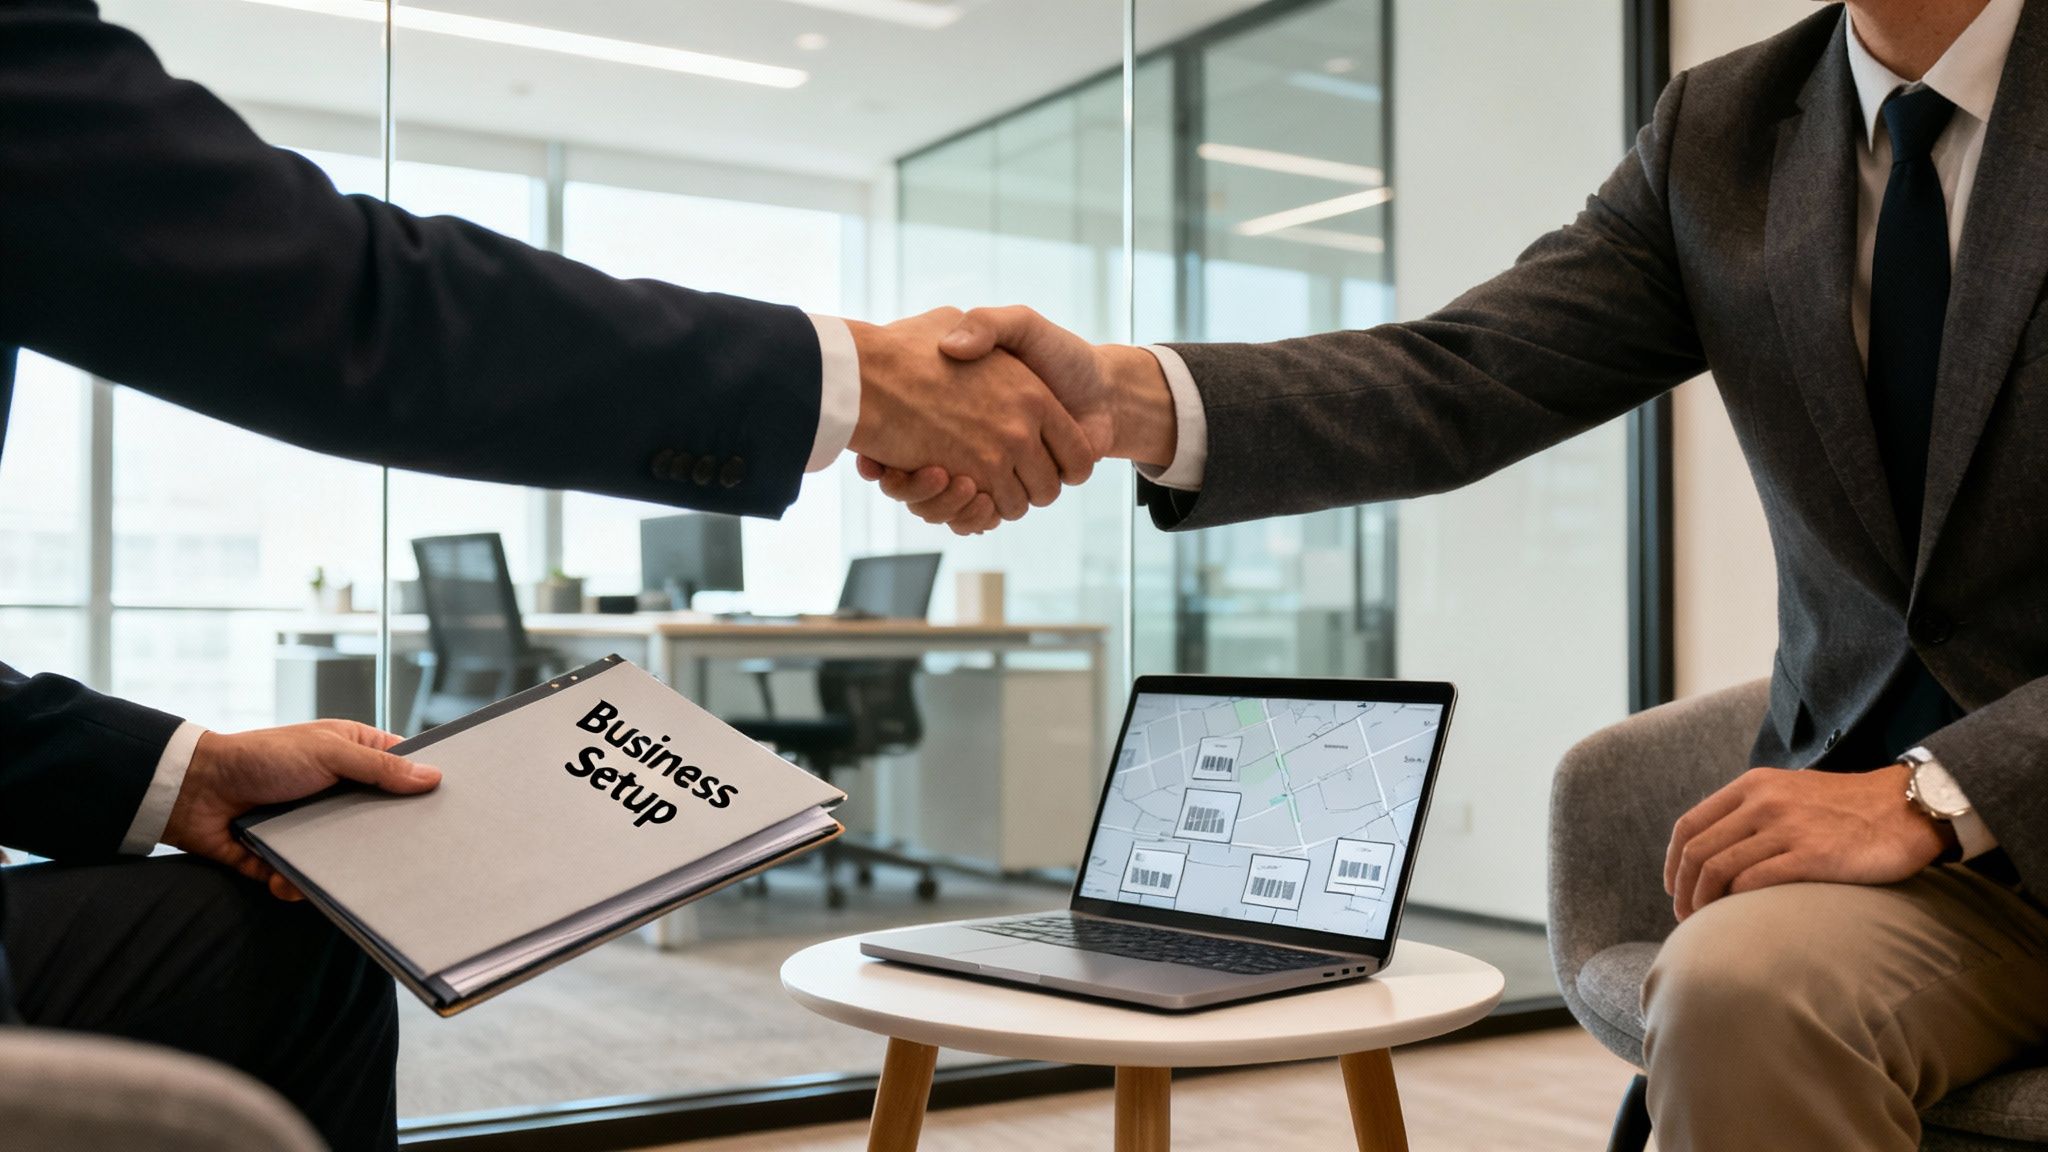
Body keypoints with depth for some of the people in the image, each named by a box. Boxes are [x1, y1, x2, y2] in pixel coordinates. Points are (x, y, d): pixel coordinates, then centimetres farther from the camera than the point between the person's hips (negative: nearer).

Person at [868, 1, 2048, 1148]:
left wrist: (1932, 797, -22)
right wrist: (1124, 399, -24)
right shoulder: (1718, 135, 6)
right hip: (1889, 803, 3)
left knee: (1749, 982, -31)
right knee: (1727, 991, -29)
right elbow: (1459, 382, -8)